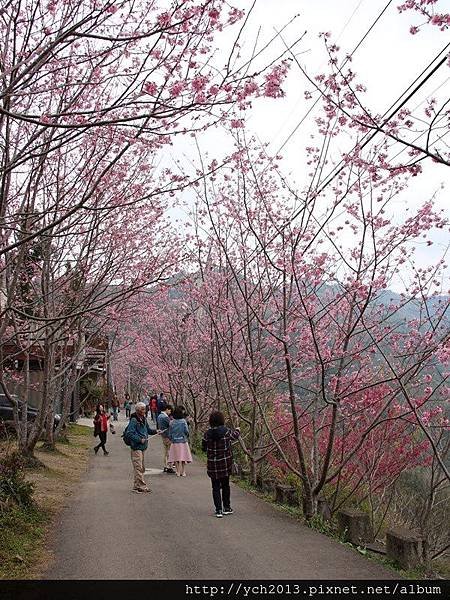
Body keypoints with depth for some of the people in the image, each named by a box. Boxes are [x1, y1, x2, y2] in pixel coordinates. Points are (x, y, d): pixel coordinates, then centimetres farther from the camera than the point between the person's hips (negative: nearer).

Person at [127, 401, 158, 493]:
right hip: (136, 447, -10)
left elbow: (148, 429, 22)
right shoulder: (133, 420, -15)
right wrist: (139, 439, -23)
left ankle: (137, 486, 23)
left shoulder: (143, 419, 12)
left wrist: (155, 431, 5)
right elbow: (130, 433, -19)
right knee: (138, 467, -7)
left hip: (143, 447, 10)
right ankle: (142, 486, -4)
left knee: (142, 467, 14)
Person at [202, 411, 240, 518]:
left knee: (216, 487, 8)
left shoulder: (207, 434, -9)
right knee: (225, 485, 17)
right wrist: (237, 430, 31)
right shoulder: (226, 432, -12)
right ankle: (226, 507, 26)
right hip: (225, 464, 0)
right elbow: (235, 435, 9)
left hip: (212, 465, 0)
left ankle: (219, 510, 4)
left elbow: (204, 448, 0)